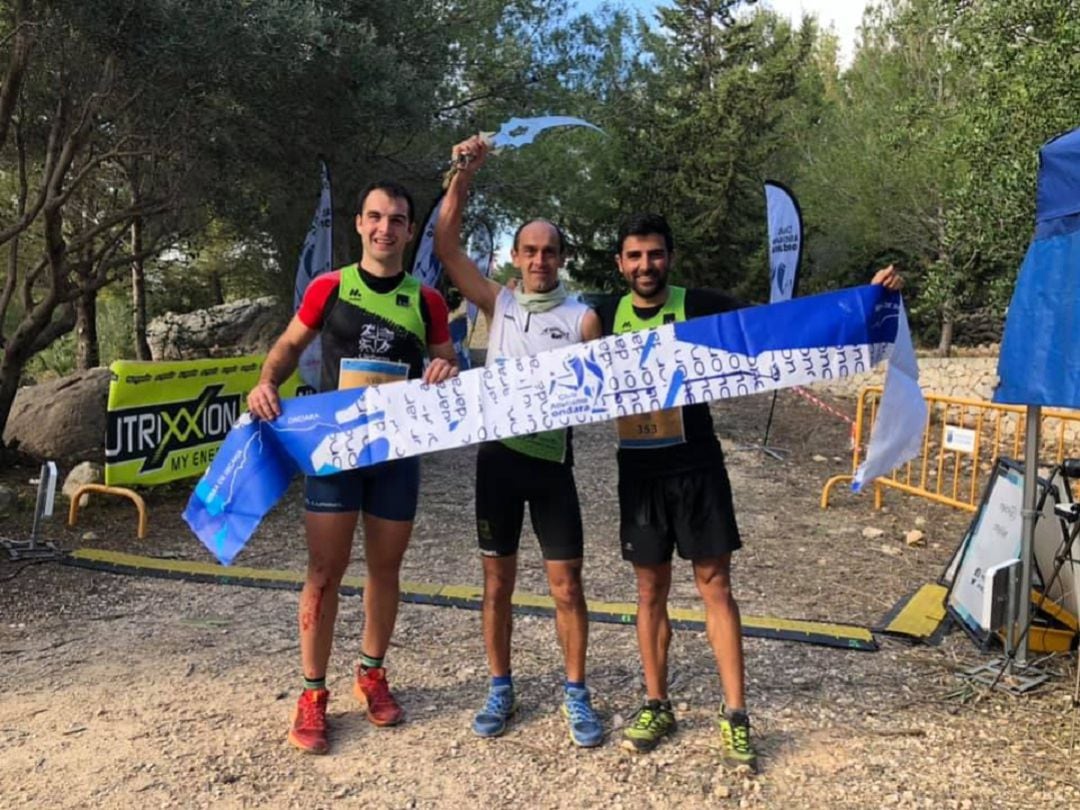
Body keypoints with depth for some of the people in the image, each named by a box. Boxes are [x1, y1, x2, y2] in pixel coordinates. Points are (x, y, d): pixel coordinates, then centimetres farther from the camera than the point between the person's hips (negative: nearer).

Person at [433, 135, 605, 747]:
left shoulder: (582, 318, 0)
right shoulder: (499, 304, 5)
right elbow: (447, 245, -1)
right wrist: (465, 176, -8)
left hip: (551, 459, -1)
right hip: (497, 455, 2)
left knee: (567, 586, 3)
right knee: (498, 582, 11)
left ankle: (576, 695, 20)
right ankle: (501, 689, 27)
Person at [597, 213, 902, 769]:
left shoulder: (700, 306, -4)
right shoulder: (606, 318, 4)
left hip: (696, 467, -2)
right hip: (638, 470, 2)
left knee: (715, 585, 1)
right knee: (650, 589, 10)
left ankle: (734, 715, 12)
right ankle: (656, 705, 24)